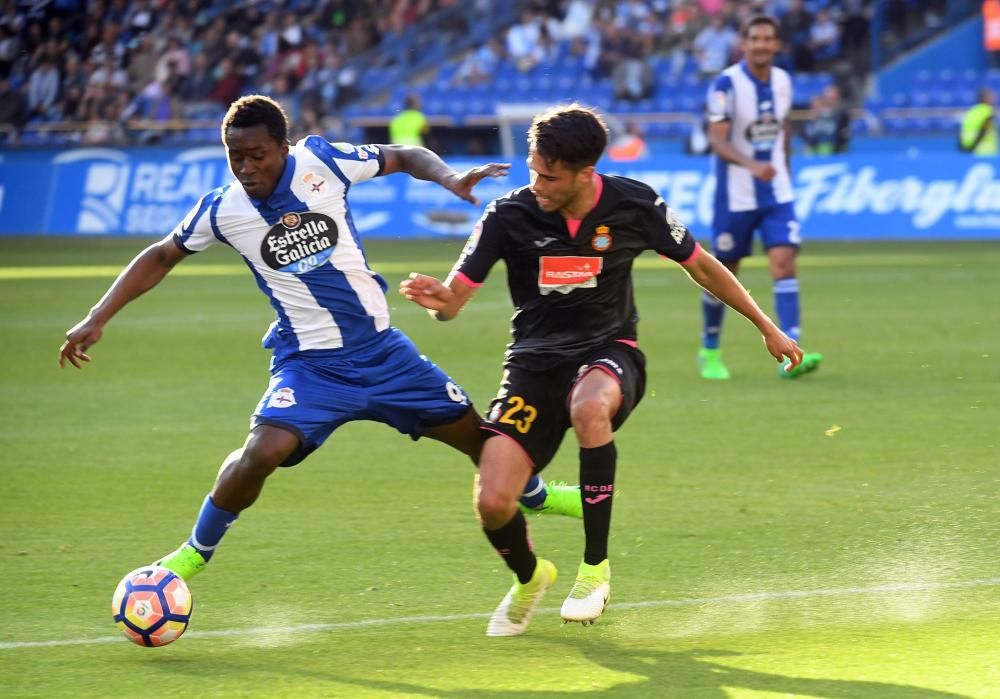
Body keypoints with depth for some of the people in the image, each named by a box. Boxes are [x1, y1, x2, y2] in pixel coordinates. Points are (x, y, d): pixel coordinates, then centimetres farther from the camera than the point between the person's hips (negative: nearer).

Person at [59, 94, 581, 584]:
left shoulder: (321, 163, -12)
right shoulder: (222, 210, -11)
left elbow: (403, 157, 2)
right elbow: (162, 256, 5)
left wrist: (449, 177, -18)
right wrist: (97, 319, 0)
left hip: (380, 349, 2)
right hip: (309, 364, -2)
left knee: (475, 433, 12)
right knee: (263, 451, -28)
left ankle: (535, 495, 45)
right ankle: (194, 553, -6)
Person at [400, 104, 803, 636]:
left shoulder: (633, 206, -9)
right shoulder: (509, 215, -11)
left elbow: (700, 266, 7)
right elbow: (455, 296, -11)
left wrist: (767, 327, 13)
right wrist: (437, 299, -36)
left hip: (609, 352, -1)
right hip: (535, 361, 1)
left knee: (590, 408, -40)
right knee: (493, 503, -17)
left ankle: (595, 568, -22)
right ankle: (529, 577, 22)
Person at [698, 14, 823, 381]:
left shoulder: (782, 81, 4)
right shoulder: (727, 84, -13)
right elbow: (717, 140, -20)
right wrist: (752, 165, -35)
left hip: (777, 193, 4)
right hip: (735, 195, -4)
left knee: (784, 263, -12)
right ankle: (710, 351, 27)